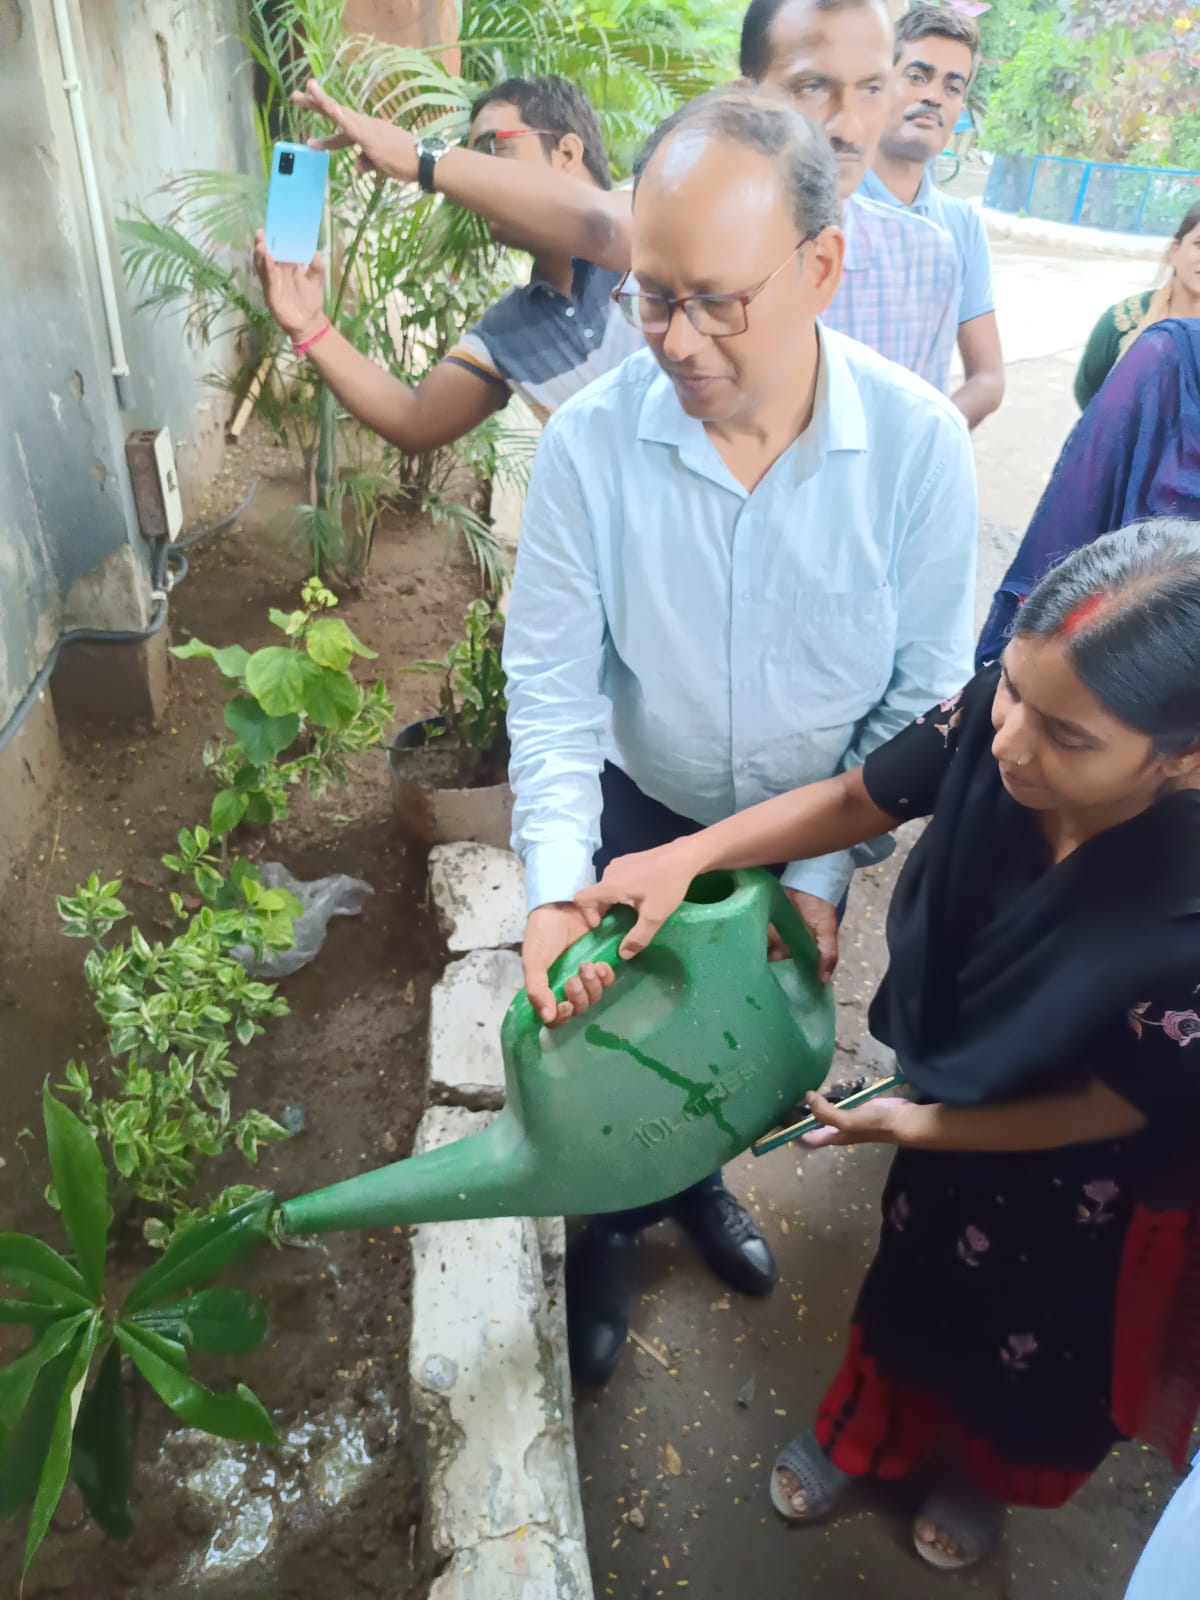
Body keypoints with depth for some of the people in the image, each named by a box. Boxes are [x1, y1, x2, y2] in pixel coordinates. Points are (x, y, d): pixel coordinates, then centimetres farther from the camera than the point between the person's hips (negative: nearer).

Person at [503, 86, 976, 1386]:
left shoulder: (919, 444, -22)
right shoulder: (591, 440, -23)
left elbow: (924, 695, -15)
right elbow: (553, 679, -20)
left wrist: (825, 874, -13)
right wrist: (552, 888, -30)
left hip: (810, 831, 1)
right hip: (643, 814, -1)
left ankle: (695, 1178, 56)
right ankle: (611, 1225, 47)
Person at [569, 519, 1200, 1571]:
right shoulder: (1009, 709, -33)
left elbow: (1106, 1110, -23)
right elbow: (853, 801, -14)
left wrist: (913, 1127, -12)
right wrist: (682, 857, -26)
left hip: (1097, 1171, -3)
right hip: (960, 1083, 3)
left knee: (1042, 1332, 28)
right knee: (915, 1268, 29)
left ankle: (994, 1471, 65)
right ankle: (869, 1430, 63)